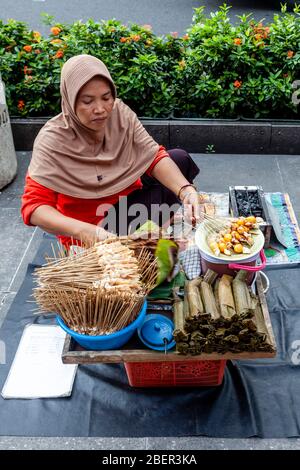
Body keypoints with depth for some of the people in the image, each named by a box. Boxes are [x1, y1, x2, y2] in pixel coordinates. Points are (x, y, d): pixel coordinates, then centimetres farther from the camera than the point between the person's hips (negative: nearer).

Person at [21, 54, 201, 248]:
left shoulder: (119, 112, -15)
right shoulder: (52, 140, -27)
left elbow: (154, 155, -17)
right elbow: (34, 205, -32)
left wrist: (185, 189, -36)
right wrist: (84, 231, -49)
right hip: (92, 223, -5)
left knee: (180, 158, -5)